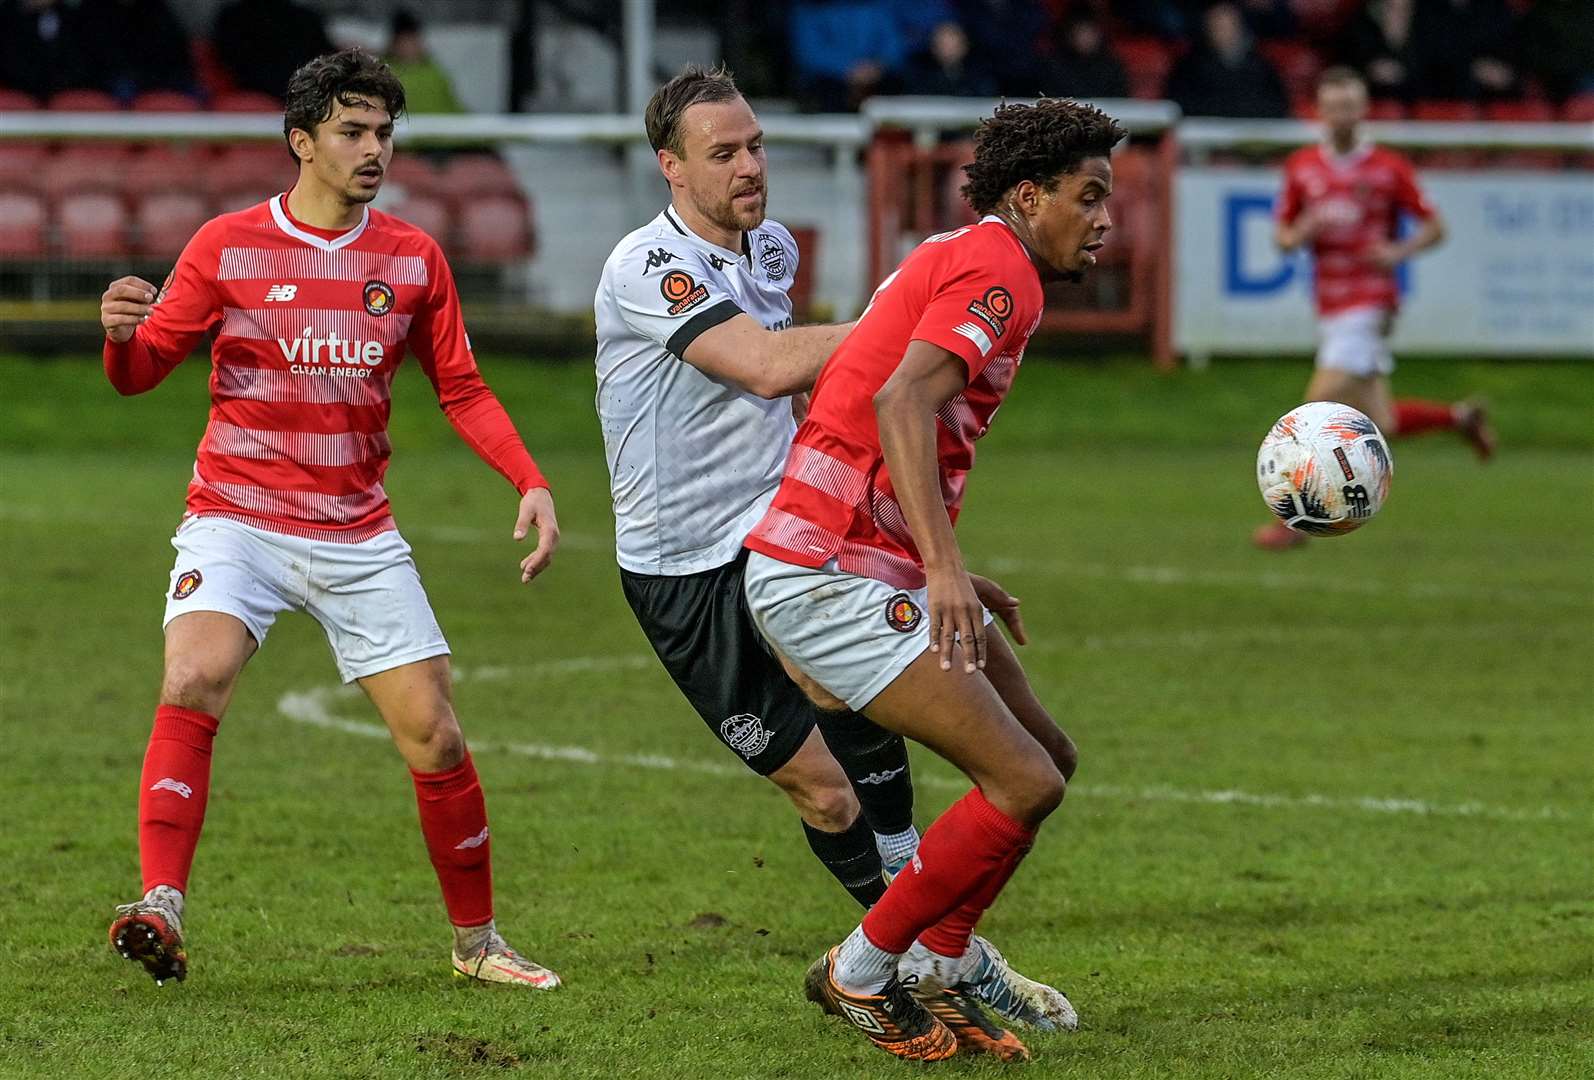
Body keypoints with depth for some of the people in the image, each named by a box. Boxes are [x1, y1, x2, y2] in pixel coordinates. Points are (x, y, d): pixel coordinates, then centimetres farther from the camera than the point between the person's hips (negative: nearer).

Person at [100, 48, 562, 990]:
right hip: (236, 519, -2)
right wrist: (120, 334, -25)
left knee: (435, 737, 0)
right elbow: (141, 372, -1)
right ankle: (162, 906, -31)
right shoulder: (228, 245, -2)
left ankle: (477, 941, 17)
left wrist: (532, 484, -1)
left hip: (360, 538, 2)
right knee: (193, 682, -27)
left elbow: (462, 390, 12)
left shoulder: (414, 259, 6)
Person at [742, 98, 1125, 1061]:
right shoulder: (1000, 270, -12)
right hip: (827, 577, -11)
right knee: (1025, 784, -14)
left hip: (880, 574, 11)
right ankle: (859, 975, 0)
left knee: (1047, 757, 13)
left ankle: (935, 977, 18)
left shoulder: (953, 260, 20)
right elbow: (901, 404, -28)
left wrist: (944, 574, 33)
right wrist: (943, 569, -38)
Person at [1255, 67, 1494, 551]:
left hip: (1368, 304, -6)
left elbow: (1434, 227, 3)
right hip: (1329, 307, 6)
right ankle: (1459, 416, 33)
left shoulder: (1389, 168, -3)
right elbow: (1282, 234, 13)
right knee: (1378, 425, 7)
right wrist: (1303, 231, -10)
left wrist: (1399, 252, -15)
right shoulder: (1300, 167, 8)